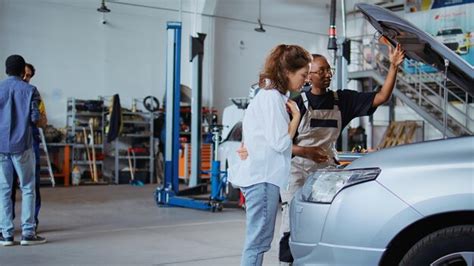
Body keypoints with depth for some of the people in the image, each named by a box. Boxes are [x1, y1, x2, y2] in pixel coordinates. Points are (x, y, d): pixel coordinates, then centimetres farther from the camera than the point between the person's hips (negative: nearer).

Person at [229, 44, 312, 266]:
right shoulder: (272, 97, -13)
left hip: (262, 175, 10)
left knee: (258, 240, 13)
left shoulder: (271, 95, 18)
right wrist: (296, 117, -5)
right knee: (258, 241, -7)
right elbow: (280, 143, -16)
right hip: (263, 177, -10)